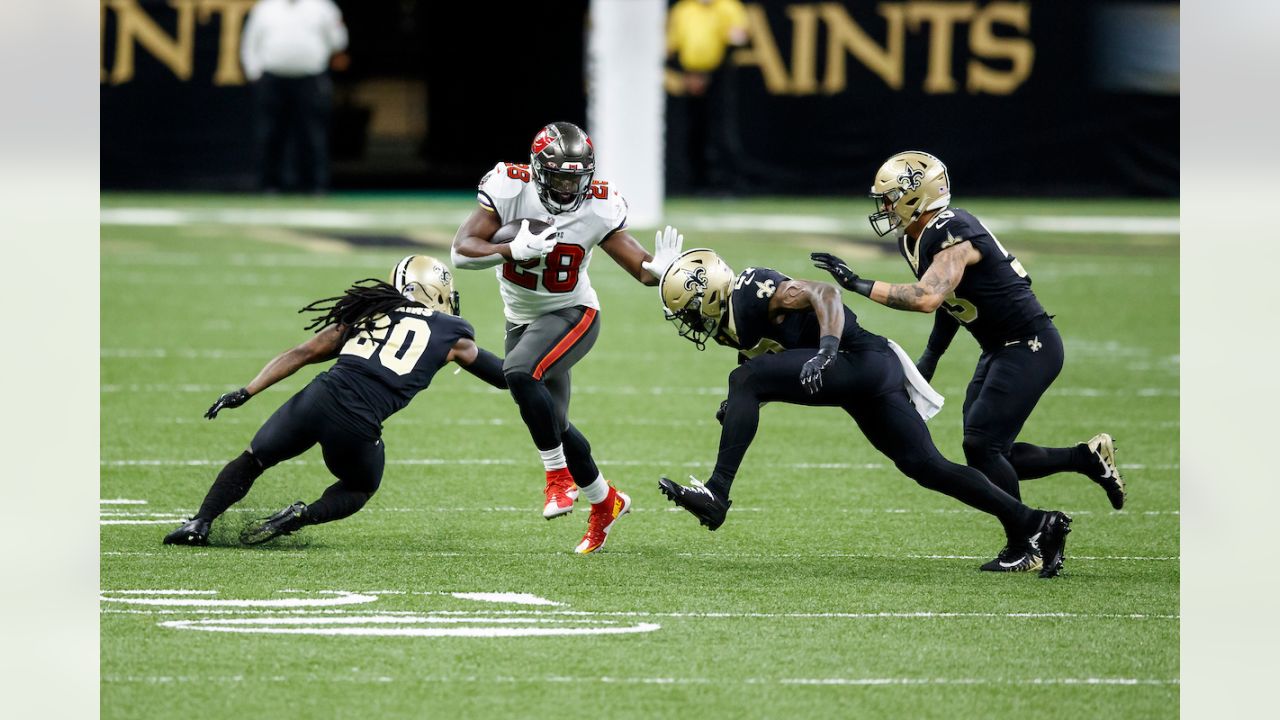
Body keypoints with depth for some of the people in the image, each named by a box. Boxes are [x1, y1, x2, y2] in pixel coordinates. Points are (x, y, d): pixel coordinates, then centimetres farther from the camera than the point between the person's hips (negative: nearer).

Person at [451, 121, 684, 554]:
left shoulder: (598, 207, -18)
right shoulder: (511, 189, -19)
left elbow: (639, 267, -12)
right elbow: (461, 251, -25)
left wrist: (659, 269, -36)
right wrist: (514, 251, -42)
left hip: (571, 315, -4)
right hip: (523, 319, 4)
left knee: (520, 374, -32)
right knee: (551, 424, 13)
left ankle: (559, 477, -19)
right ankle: (605, 502, 37)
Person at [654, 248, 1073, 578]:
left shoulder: (750, 292, -10)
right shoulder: (735, 320, 21)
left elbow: (822, 294, -21)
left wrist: (827, 348, -35)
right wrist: (736, 412, 13)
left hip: (862, 362, -10)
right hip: (866, 378, 10)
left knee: (745, 381, -18)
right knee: (927, 468, 6)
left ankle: (715, 494, -23)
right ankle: (1036, 525, 6)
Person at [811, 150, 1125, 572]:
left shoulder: (954, 237, -24)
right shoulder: (914, 240, 6)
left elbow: (927, 299, -39)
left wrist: (859, 285, -35)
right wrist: (930, 358, 15)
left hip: (1030, 346, -10)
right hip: (1001, 348, 10)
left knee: (982, 445, -11)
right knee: (990, 454, 9)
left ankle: (1023, 550, 2)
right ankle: (1088, 458, 21)